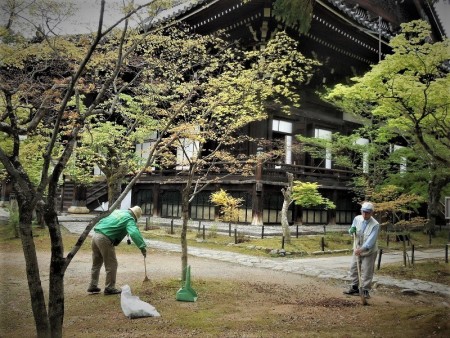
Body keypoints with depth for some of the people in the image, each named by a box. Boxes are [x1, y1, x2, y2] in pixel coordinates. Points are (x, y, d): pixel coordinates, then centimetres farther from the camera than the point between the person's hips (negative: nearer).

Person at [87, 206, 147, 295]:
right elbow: (134, 233, -23)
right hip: (105, 239, -9)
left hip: (96, 235, 9)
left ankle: (93, 286, 29)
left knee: (96, 263, 20)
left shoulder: (118, 212, 19)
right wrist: (142, 247, -26)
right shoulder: (129, 219, -6)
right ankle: (109, 288, 11)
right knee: (112, 265, 4)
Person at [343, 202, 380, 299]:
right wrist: (351, 230, -18)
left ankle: (365, 291, 11)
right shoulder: (357, 219, -8)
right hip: (357, 249, 6)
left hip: (369, 251, -6)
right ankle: (354, 288, 28)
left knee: (367, 271, -2)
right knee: (353, 268, 13)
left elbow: (371, 240, -29)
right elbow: (351, 231, 7)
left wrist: (361, 249, -40)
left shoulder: (375, 225, -22)